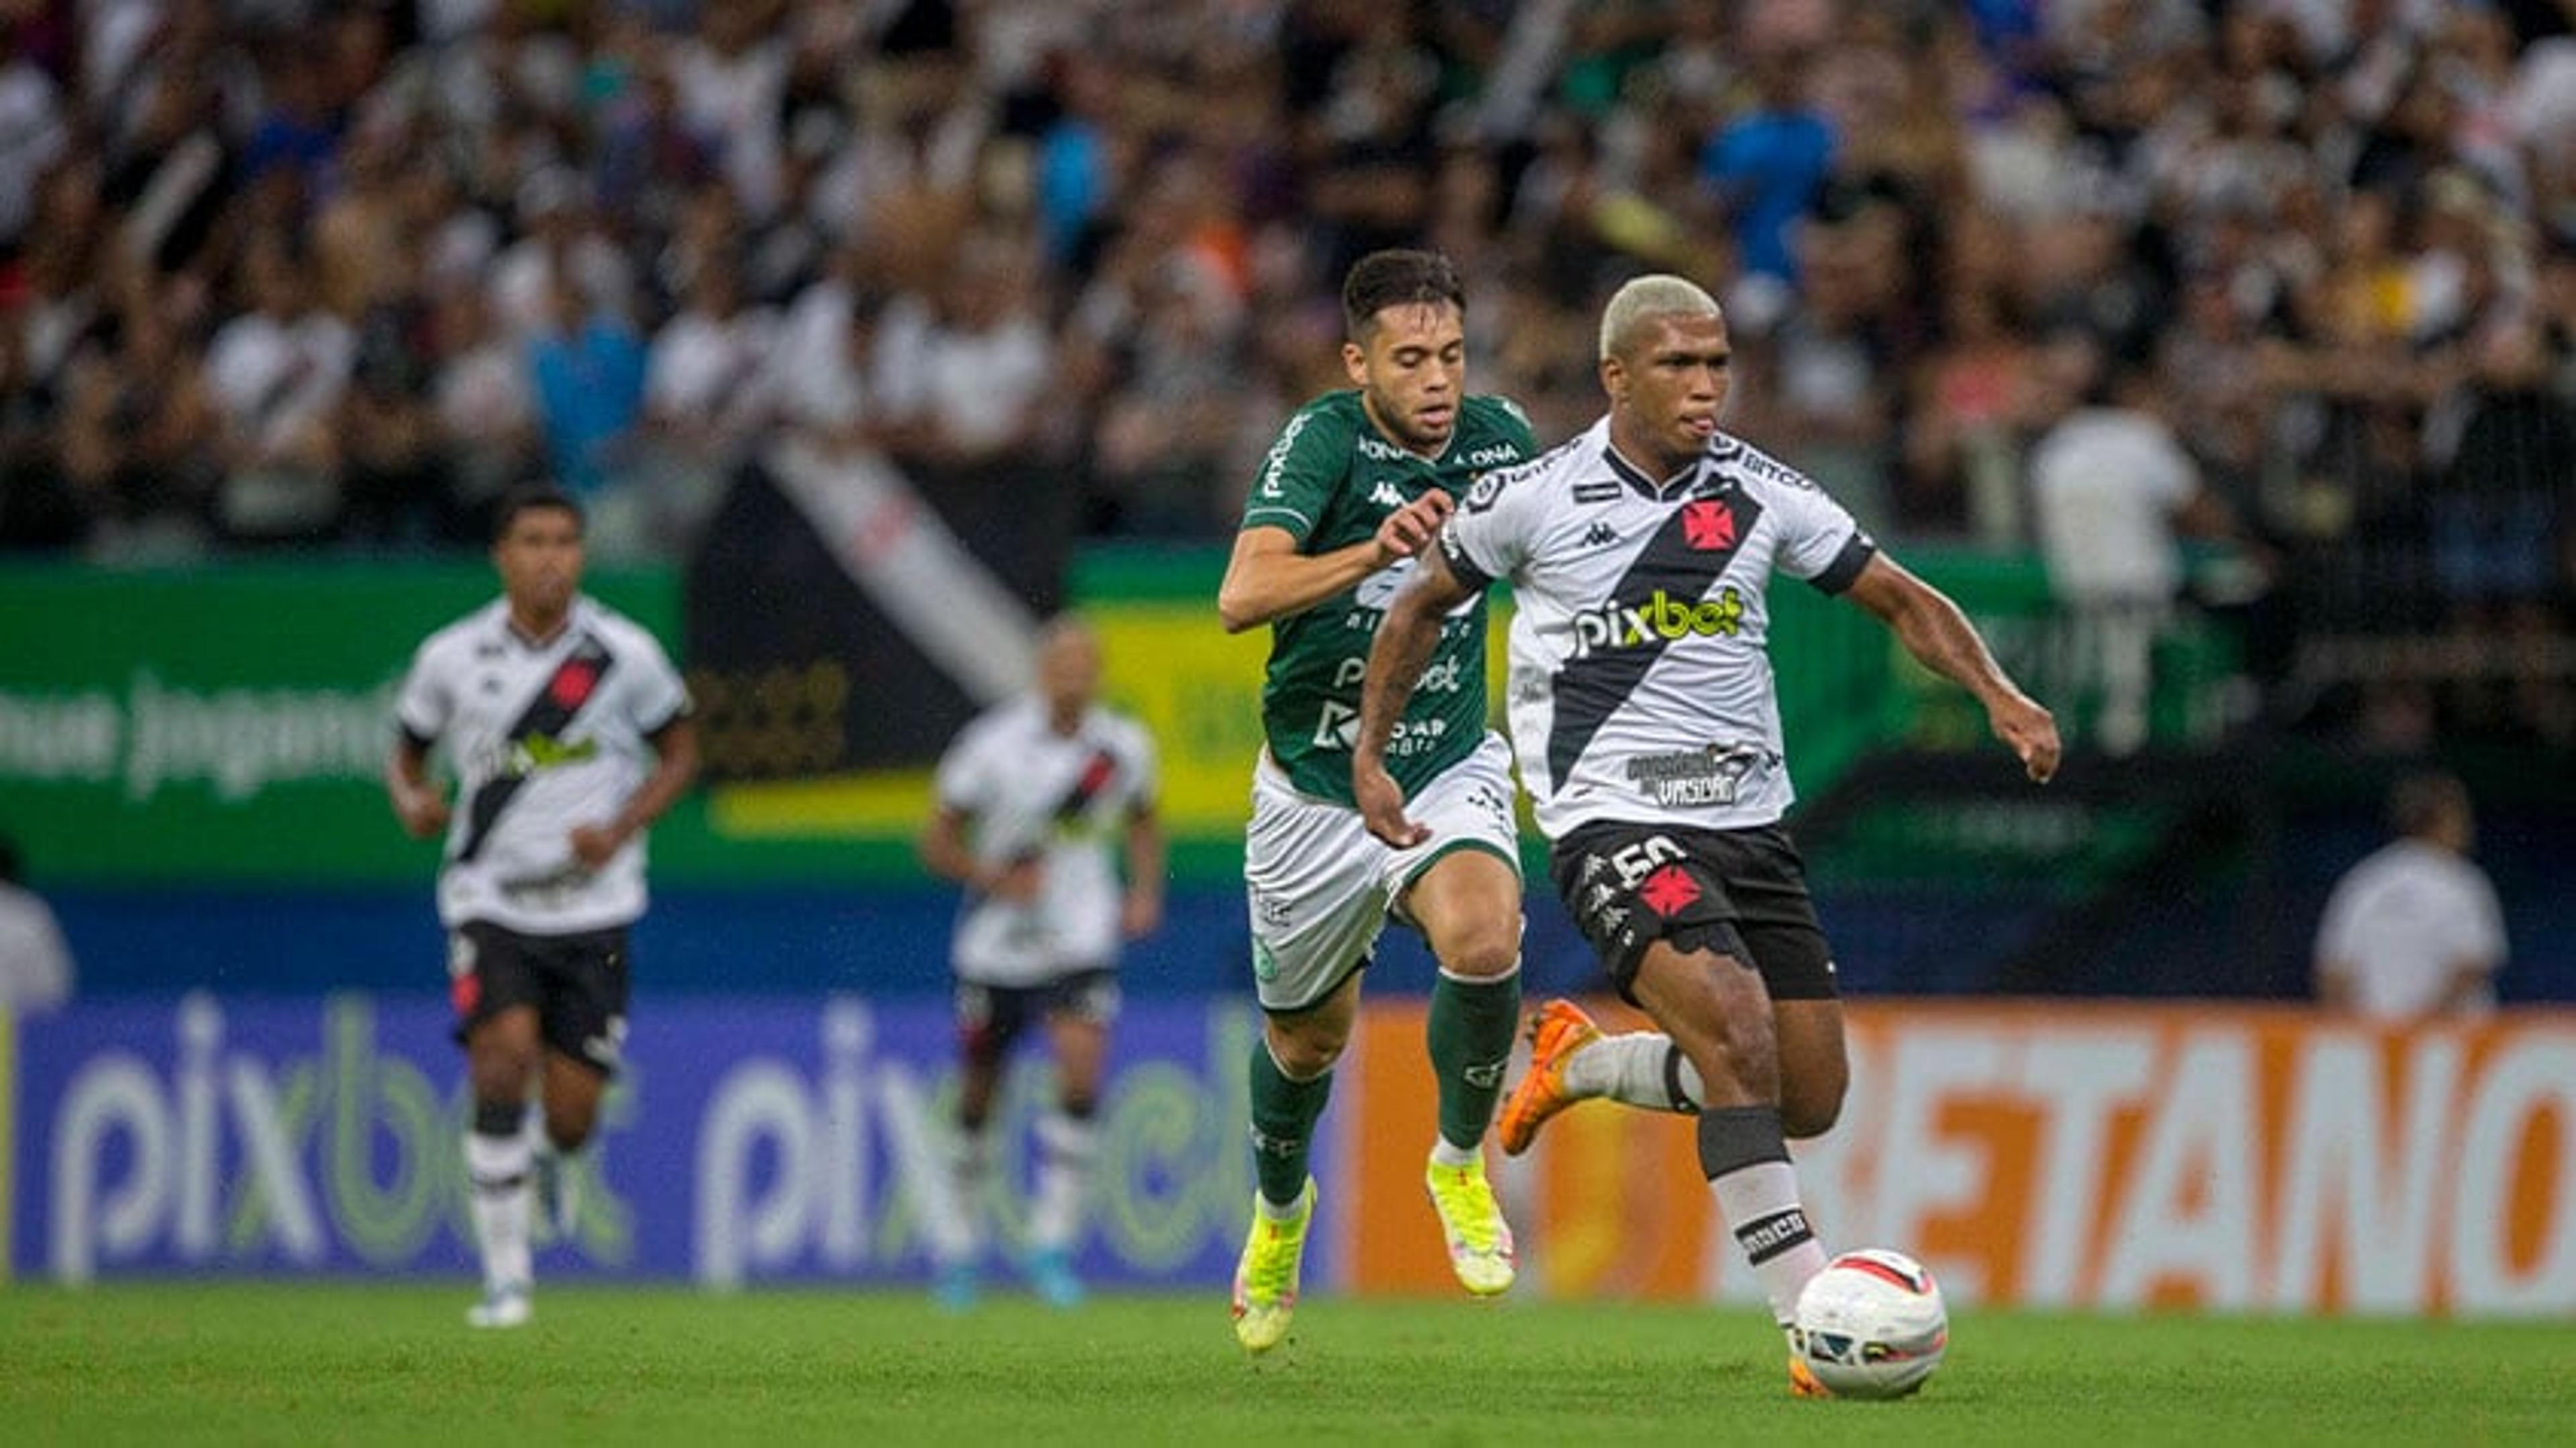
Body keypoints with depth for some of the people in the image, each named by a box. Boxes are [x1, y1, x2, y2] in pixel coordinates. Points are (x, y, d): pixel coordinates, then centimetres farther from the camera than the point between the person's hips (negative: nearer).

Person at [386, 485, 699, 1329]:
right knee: (504, 1062, -21)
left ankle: (553, 1162, 39)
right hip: (491, 902, 0)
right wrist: (413, 802, -11)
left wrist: (621, 829, -9)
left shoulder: (624, 654, -2)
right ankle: (505, 1278, -12)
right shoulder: (452, 657, 0)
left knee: (571, 1115, -2)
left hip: (594, 906, 0)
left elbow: (680, 753, 8)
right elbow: (405, 757, 13)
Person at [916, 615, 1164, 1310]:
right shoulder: (992, 746, -11)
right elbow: (938, 841, -4)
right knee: (979, 1090, 10)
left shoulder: (1124, 747, -2)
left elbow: (1142, 823, 19)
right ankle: (959, 1234, 31)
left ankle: (1052, 1239, -13)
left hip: (1082, 943, 1)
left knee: (1081, 1069, -19)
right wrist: (997, 878, -21)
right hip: (998, 941, -1)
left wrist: (1145, 890, 3)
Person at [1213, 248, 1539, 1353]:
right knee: (1307, 1040, 15)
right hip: (1315, 785, -1)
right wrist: (1374, 553, -47)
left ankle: (1461, 1161, -3)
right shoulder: (1322, 442, -18)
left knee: (1484, 940, -30)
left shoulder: (1497, 440, -5)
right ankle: (1279, 1209, 49)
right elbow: (1242, 597, -34)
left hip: (1447, 770, 1)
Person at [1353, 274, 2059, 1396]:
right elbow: (1424, 604, 12)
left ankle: (1581, 1069, 30)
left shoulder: (1758, 493, 2)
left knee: (1809, 1097, 2)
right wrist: (1369, 756, 9)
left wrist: (1998, 695, -5)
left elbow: (1901, 600, 10)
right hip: (1614, 825, -5)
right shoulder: (1532, 497, -5)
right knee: (1736, 1027, -27)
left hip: (1750, 820, 5)